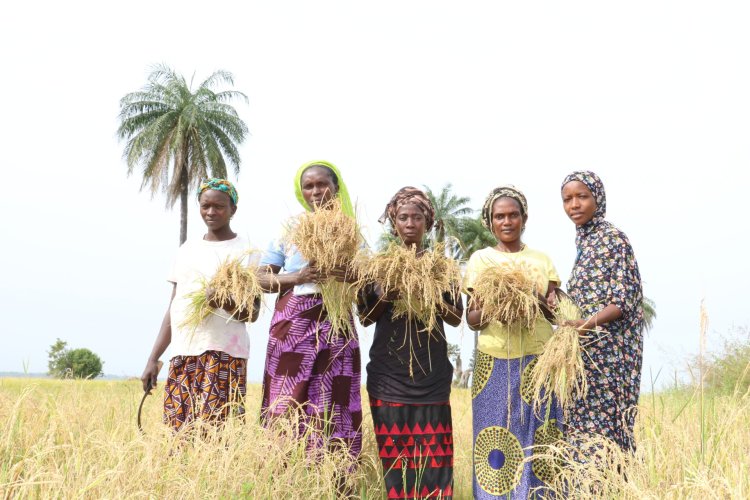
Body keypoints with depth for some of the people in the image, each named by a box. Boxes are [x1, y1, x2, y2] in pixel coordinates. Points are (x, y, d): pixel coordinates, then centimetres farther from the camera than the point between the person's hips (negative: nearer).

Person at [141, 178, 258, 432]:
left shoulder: (245, 250, 3)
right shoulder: (187, 249, 18)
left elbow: (253, 313, -1)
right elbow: (173, 308, 19)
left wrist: (228, 304, -22)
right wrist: (153, 359, 13)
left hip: (224, 353, -5)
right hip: (182, 355, 5)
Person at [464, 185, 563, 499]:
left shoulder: (542, 260, 10)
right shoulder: (480, 259, 6)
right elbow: (472, 320, 3)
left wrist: (538, 302, -13)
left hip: (538, 360, 1)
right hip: (494, 361, -1)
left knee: (537, 440, 1)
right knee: (496, 440, -1)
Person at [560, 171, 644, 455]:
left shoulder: (613, 239, -9)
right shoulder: (584, 241, 15)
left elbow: (625, 300, -15)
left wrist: (588, 323, -28)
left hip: (609, 350, -8)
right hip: (588, 351, 8)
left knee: (602, 423, -7)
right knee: (583, 423, 7)